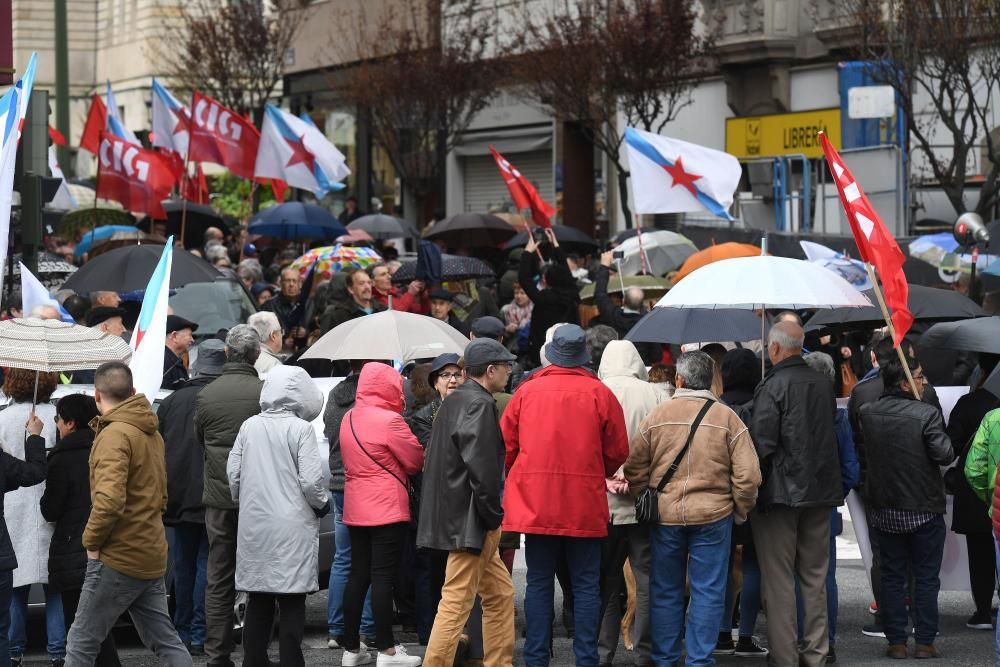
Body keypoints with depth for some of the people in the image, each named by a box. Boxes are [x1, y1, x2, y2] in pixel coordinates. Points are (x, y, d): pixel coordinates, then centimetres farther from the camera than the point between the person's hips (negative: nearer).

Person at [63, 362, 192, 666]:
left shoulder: (113, 435, -16)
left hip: (118, 558, -8)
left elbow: (109, 500, -27)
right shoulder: (152, 433, 12)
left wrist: (92, 541, -14)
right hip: (152, 556, 8)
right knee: (166, 642, 12)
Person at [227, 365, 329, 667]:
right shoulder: (300, 429, -10)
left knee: (258, 600, 13)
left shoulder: (249, 426, 4)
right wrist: (322, 504, 7)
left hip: (254, 525, 5)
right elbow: (311, 481, -13)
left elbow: (233, 473, 7)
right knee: (292, 603, 0)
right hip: (292, 526, -5)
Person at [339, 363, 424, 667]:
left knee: (358, 574, 10)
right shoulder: (389, 420, -15)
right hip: (387, 510, -7)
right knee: (383, 577, -5)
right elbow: (415, 462, -8)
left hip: (355, 510, 7)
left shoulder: (349, 419, 9)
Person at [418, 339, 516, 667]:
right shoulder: (479, 404, -14)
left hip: (452, 514, 11)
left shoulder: (453, 401, 16)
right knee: (456, 603, -8)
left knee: (500, 595, 17)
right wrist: (493, 516, -13)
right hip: (469, 521, -11)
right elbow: (482, 467, -21)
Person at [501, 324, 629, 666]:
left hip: (535, 501, 1)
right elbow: (618, 453, 2)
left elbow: (506, 445, 5)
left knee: (539, 583, 8)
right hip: (586, 504, -1)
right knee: (586, 584, 6)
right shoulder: (600, 394, -3)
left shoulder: (527, 390, 1)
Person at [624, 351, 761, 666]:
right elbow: (747, 475, -6)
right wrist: (741, 510, 9)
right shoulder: (727, 418, -3)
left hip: (665, 514, 1)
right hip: (713, 514, -1)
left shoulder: (658, 415, -2)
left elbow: (634, 468, 0)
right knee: (708, 591, 6)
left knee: (665, 590, 12)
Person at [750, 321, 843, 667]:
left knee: (779, 579, -1)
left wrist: (755, 486, -7)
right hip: (821, 491, 6)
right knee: (815, 577, 13)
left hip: (781, 492, -6)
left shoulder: (772, 386, -13)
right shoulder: (824, 384, 8)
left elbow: (762, 444, -17)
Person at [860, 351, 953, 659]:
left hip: (885, 509, 4)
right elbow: (945, 454, -18)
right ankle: (924, 642, 8)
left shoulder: (867, 413, -2)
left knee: (892, 576, 11)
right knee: (926, 577, 7)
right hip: (924, 509, -4)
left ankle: (896, 641, 11)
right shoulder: (927, 414, -17)